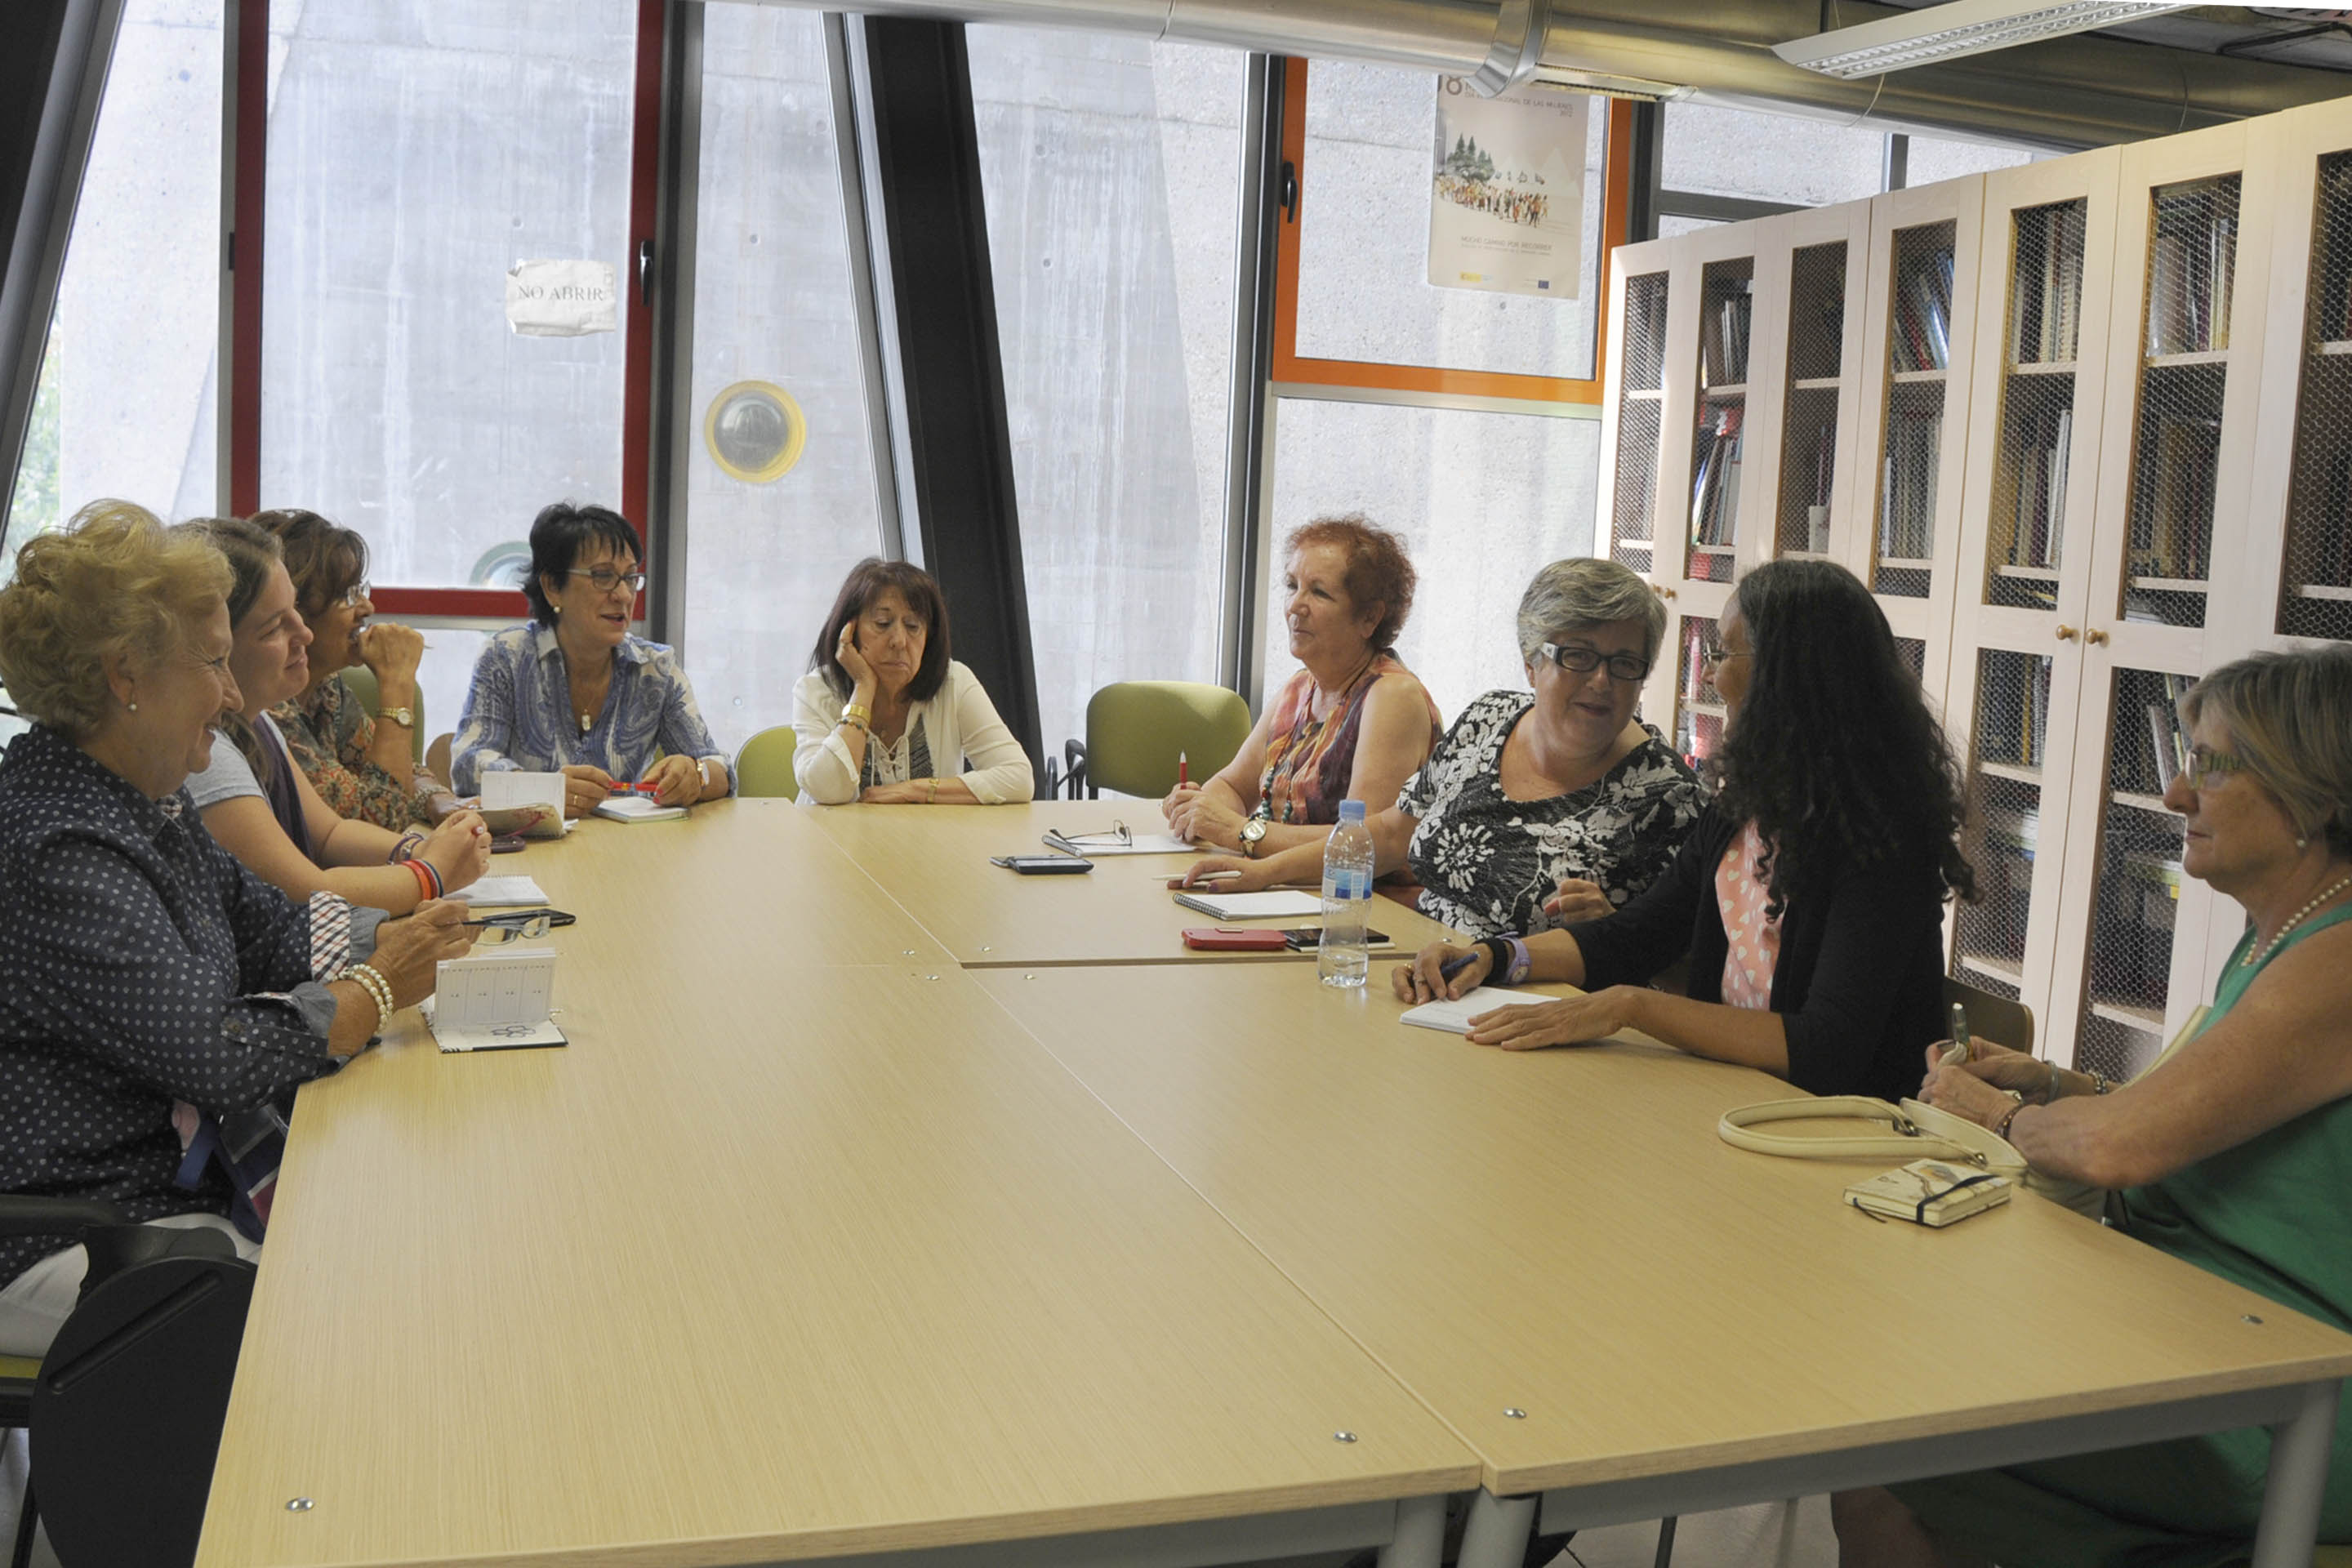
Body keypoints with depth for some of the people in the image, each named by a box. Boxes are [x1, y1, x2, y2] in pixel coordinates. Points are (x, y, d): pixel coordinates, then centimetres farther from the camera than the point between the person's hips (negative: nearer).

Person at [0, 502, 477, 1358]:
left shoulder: (144, 801, 8)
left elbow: (266, 926, 13)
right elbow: (213, 1059, -24)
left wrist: (402, 936, -4)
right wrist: (379, 990, -11)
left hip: (177, 1175, 9)